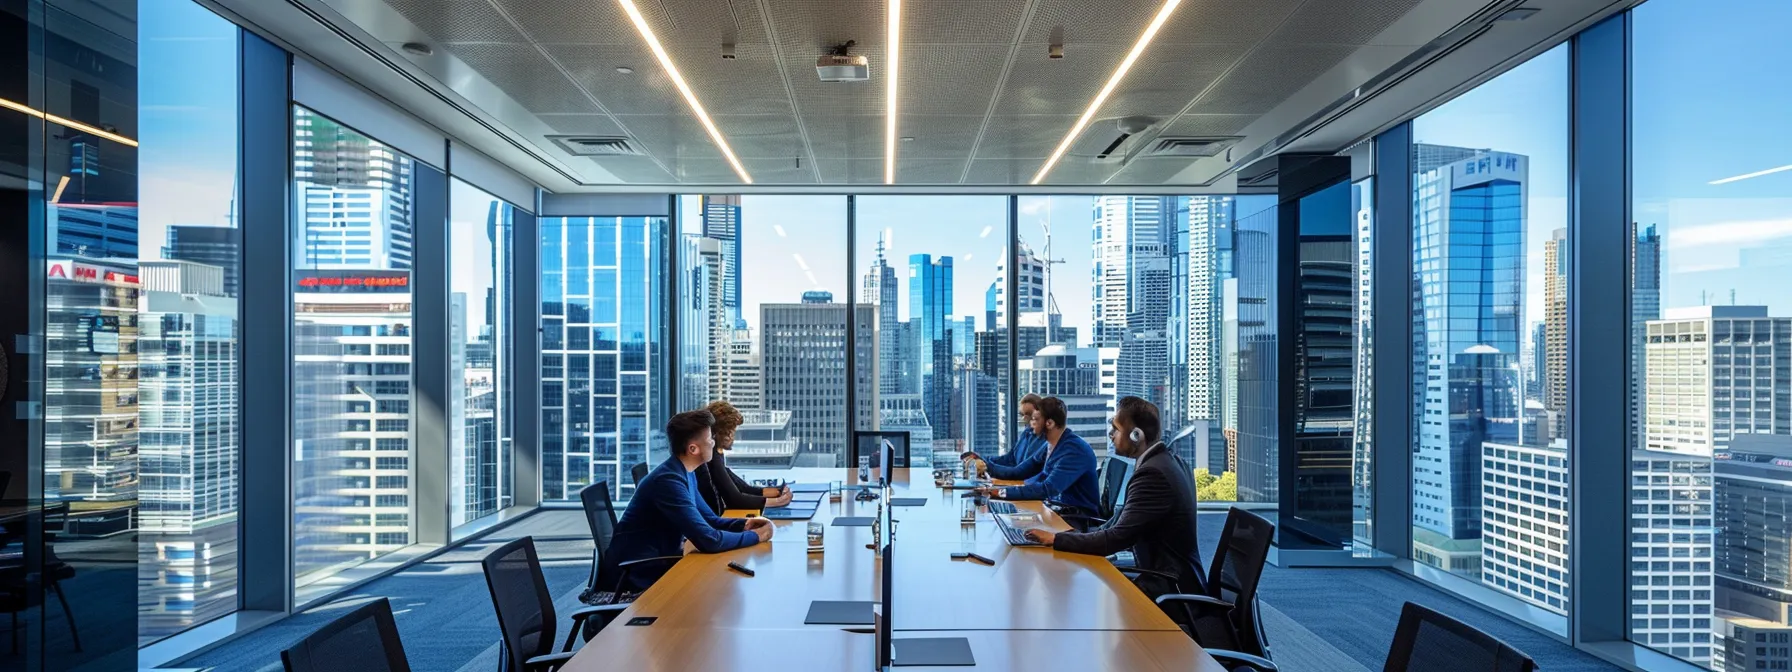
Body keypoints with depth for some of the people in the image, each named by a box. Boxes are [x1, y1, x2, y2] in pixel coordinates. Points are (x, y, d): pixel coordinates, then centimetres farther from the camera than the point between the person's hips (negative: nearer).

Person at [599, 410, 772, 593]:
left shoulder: (686, 473, 5)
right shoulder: (669, 480, -25)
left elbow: (710, 520, 14)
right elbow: (708, 540, -29)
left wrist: (744, 524, -4)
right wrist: (756, 536, -16)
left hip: (658, 562, 8)